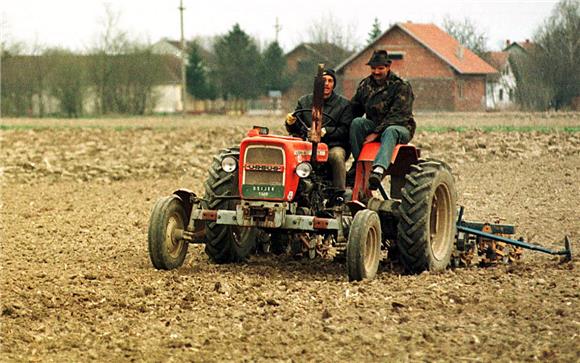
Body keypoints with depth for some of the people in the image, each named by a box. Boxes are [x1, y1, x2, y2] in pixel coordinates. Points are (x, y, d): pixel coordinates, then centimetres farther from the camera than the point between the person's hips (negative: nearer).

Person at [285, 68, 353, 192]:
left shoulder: (343, 104, 8)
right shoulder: (304, 101, 16)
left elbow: (345, 130, -2)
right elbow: (295, 130, 14)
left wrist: (325, 131, -19)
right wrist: (291, 123, -10)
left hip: (333, 145, -2)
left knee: (337, 155, -35)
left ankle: (340, 192, -27)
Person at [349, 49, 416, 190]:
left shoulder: (401, 87, -9)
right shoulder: (365, 85, 10)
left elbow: (397, 115, -18)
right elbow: (354, 109, 17)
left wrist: (376, 133, -24)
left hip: (400, 127, -5)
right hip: (373, 125, 5)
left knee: (390, 132, -41)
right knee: (357, 122, -26)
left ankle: (379, 169, -65)